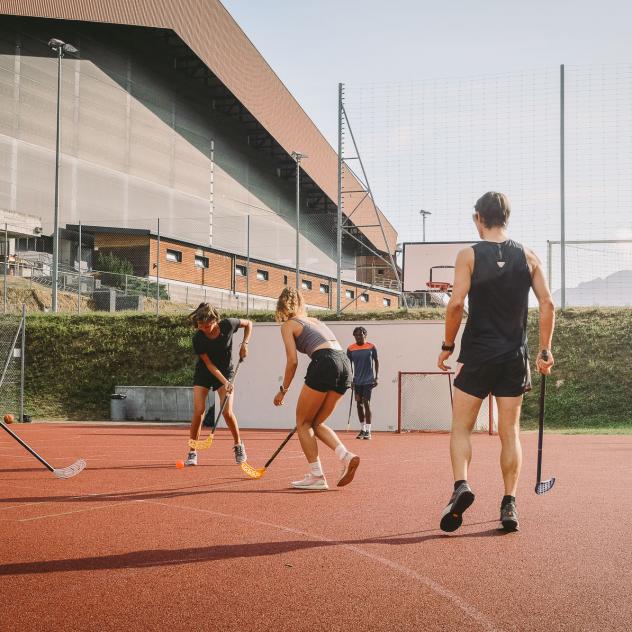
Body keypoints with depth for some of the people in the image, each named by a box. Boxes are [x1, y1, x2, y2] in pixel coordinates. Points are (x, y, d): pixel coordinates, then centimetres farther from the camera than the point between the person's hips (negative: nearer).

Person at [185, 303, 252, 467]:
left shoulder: (228, 325, -21)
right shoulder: (198, 338, -22)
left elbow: (248, 324, -1)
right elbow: (209, 364, -19)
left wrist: (244, 344, -12)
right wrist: (225, 382, -28)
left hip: (226, 371, 0)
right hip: (204, 373, 0)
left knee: (227, 411, -14)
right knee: (198, 411, -12)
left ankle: (238, 445, 9)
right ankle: (192, 453, -2)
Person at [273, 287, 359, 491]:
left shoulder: (288, 325, 10)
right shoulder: (315, 321, 30)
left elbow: (292, 361, 1)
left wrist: (283, 390, 11)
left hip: (325, 364, -7)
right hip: (345, 363, 7)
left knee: (303, 422, 9)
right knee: (316, 423, 18)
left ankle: (316, 477, 4)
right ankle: (346, 457, -1)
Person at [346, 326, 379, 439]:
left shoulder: (371, 347, -3)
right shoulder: (350, 349, 2)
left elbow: (376, 362, 6)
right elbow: (349, 365, 9)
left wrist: (376, 377, 0)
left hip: (368, 380, -3)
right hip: (357, 381, 3)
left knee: (366, 403, -10)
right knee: (359, 404, 7)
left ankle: (368, 430, -7)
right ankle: (363, 429, 18)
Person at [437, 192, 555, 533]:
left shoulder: (469, 255, -4)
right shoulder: (527, 256, 5)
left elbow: (456, 304, -12)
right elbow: (547, 304, 0)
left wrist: (447, 346, -1)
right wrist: (545, 350, 6)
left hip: (477, 354, -2)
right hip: (515, 357, 3)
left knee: (461, 427, 7)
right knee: (510, 432, 8)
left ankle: (461, 485, -14)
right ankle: (509, 505, 7)